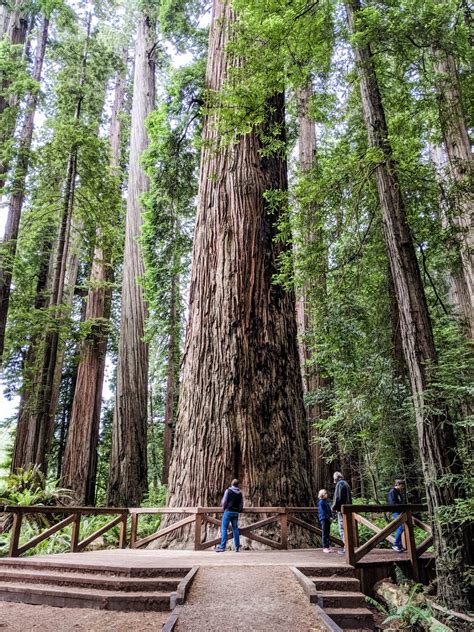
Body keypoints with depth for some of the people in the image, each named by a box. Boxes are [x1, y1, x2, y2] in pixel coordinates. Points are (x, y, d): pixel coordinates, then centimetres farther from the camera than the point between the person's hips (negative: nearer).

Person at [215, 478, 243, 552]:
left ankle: (222, 547, -8)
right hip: (236, 513, 5)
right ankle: (237, 547, 10)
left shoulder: (228, 491, -4)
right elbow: (241, 505, 12)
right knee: (235, 529, 10)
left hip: (228, 511, -5)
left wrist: (223, 507, 12)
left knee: (224, 529, -3)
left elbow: (224, 501, -6)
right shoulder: (240, 493, 9)